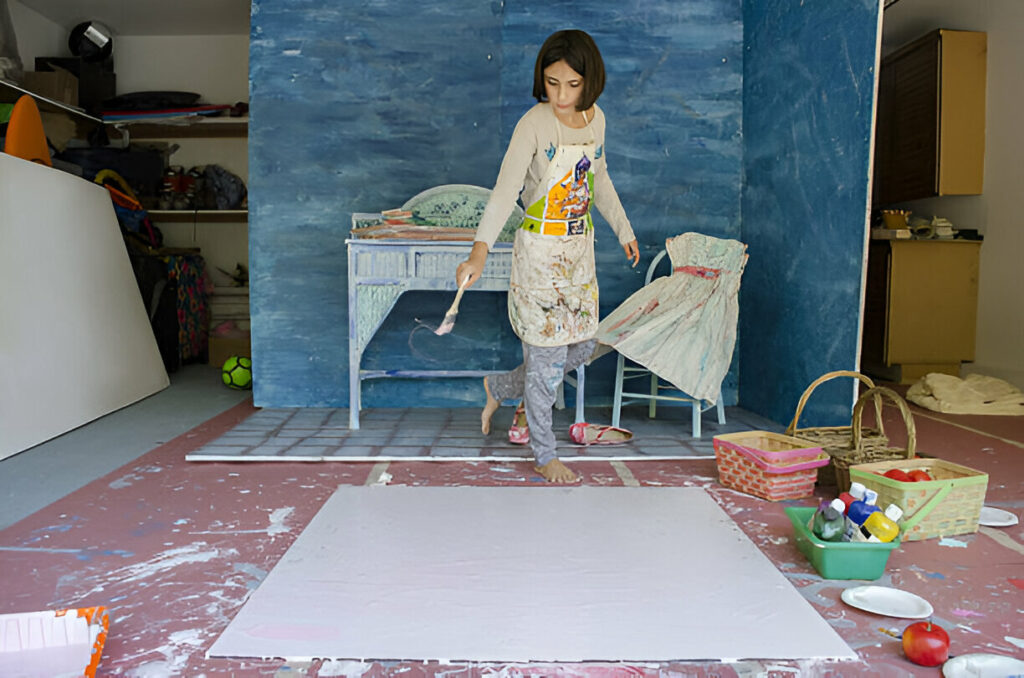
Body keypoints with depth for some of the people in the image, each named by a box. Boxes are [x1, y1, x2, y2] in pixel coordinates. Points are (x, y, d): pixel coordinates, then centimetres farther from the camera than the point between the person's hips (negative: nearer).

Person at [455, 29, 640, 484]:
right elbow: (506, 188, -27)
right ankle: (545, 456, 19)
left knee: (581, 346, 14)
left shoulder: (596, 120, 3)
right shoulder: (534, 124, -16)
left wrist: (623, 230, 25)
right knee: (547, 353, 0)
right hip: (540, 252, -7)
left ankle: (498, 388, 36)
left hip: (580, 248, 7)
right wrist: (480, 250, -39)